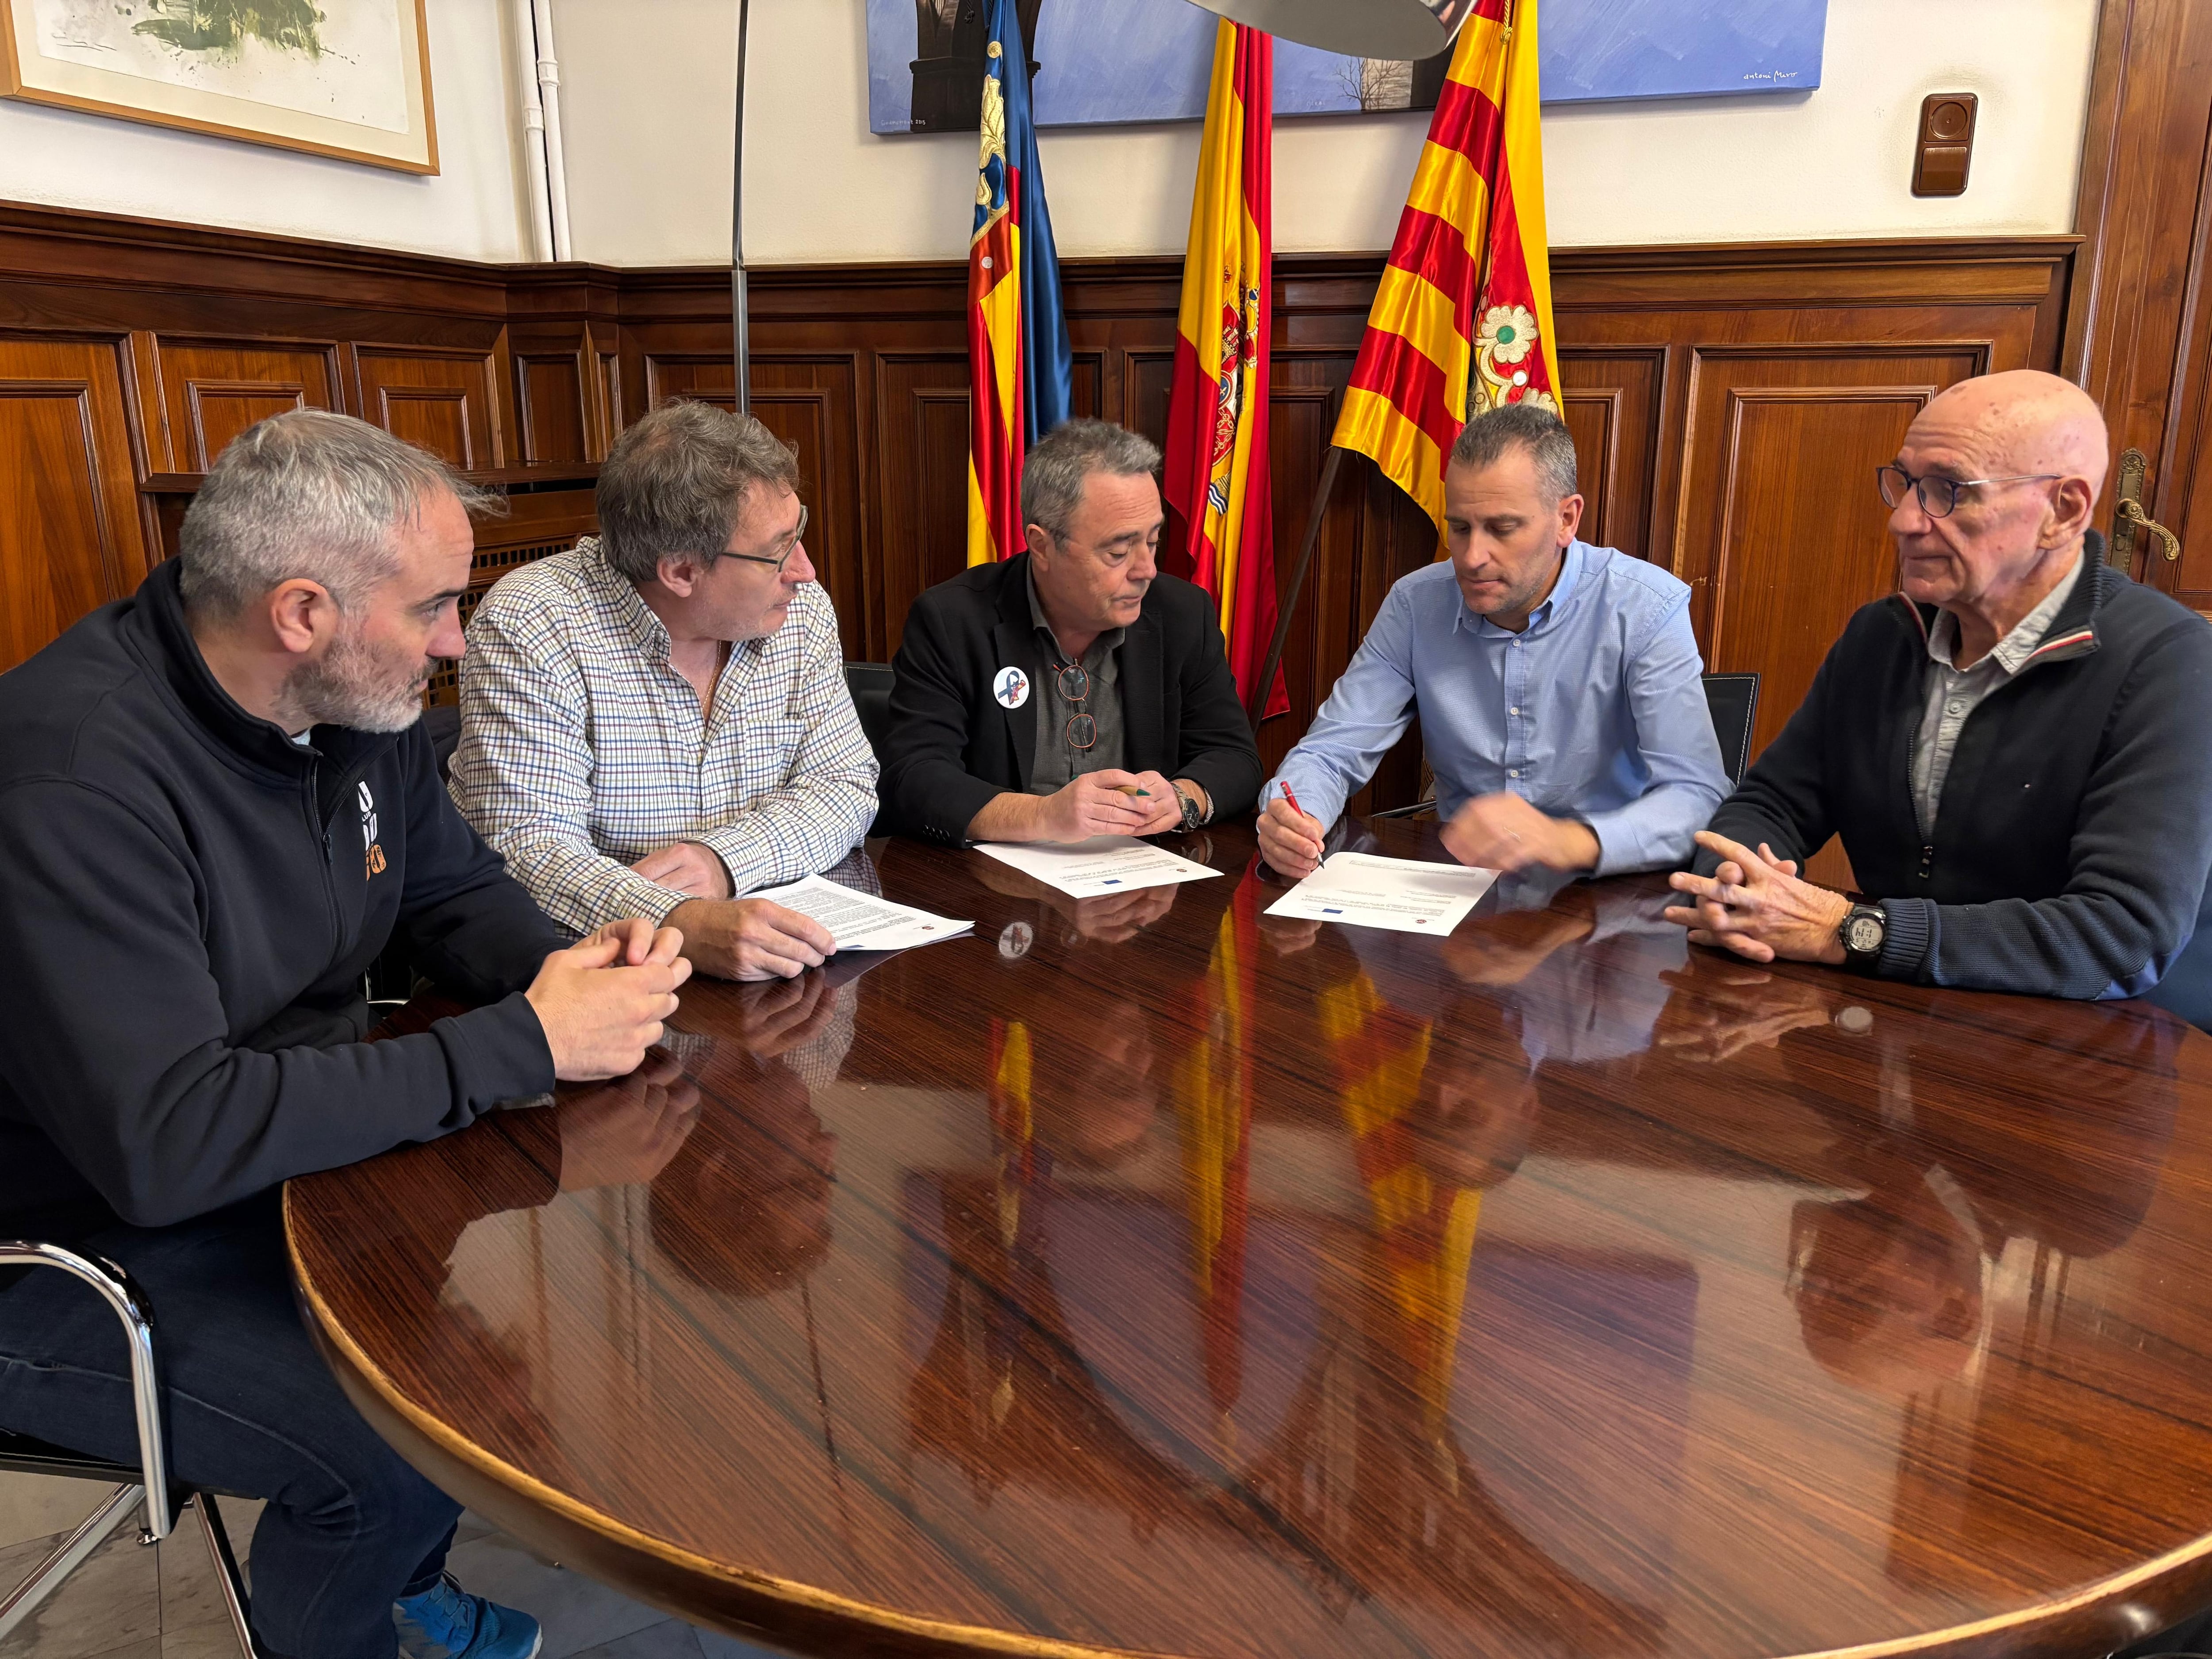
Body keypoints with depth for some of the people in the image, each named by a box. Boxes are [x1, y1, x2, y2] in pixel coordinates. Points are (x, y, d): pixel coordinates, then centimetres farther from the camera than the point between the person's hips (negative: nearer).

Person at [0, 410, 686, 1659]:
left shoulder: (360, 706, -4)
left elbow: (458, 890, 9)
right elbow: (164, 1141, -35)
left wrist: (565, 966, -15)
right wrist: (523, 1045, -32)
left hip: (297, 1153, 8)